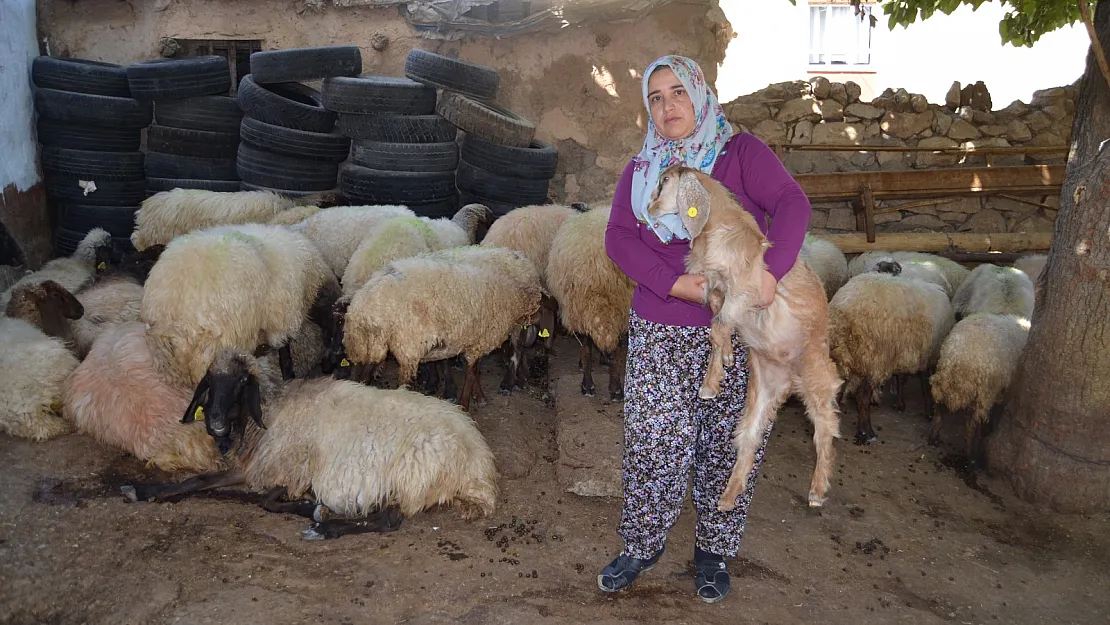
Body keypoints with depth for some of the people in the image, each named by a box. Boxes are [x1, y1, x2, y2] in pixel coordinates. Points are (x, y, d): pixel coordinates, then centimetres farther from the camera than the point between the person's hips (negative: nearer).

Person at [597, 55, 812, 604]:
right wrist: (676, 284, -18)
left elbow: (792, 203, -12)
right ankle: (641, 546, 22)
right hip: (660, 332, 2)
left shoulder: (740, 152, 1)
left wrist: (771, 270, -29)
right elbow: (618, 238, -2)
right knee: (652, 440, 1)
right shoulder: (640, 170, 10)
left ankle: (713, 550, 26)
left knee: (727, 444, 7)